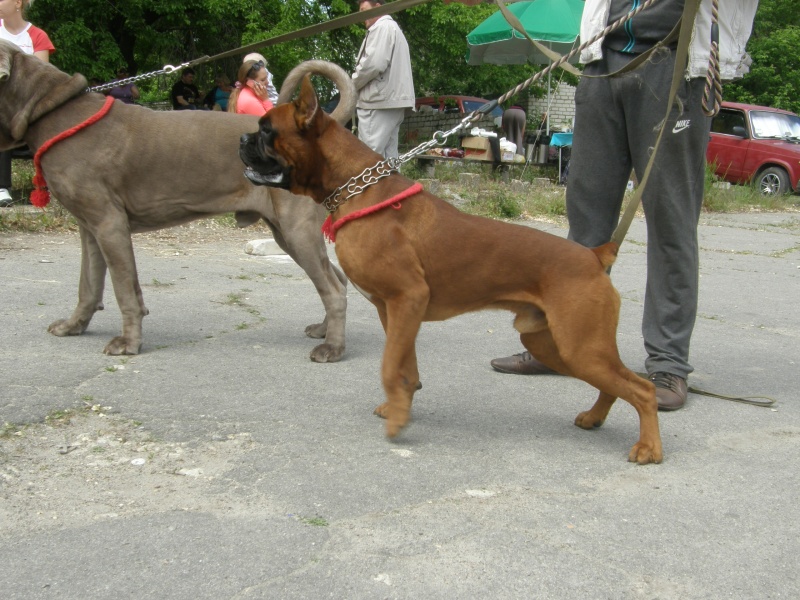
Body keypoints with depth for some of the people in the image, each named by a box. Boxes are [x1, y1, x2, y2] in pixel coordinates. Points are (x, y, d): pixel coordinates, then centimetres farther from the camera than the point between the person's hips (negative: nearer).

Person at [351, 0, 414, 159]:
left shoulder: (381, 27, -4)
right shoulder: (393, 28, 27)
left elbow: (374, 63, -18)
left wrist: (353, 84, -5)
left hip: (379, 101, -10)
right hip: (393, 101, 10)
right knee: (388, 156, 8)